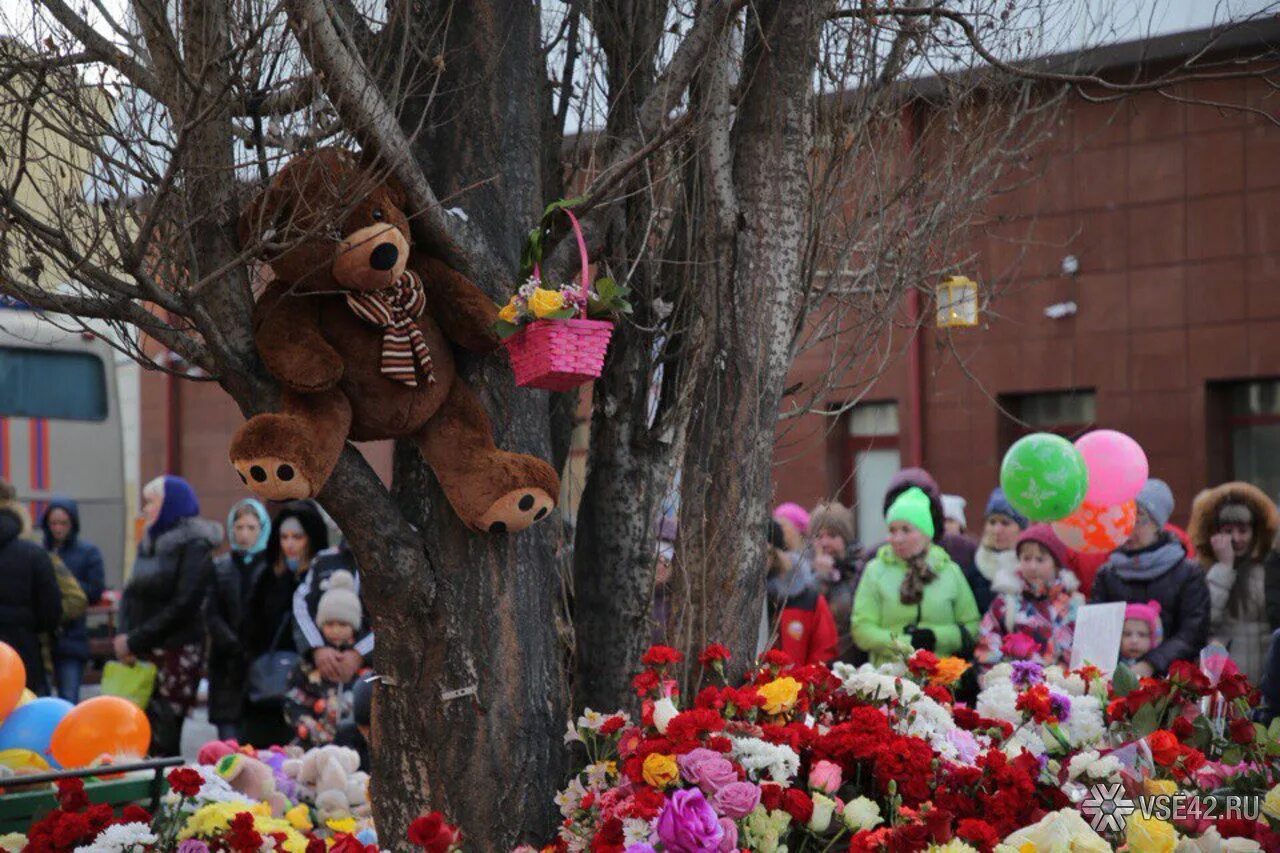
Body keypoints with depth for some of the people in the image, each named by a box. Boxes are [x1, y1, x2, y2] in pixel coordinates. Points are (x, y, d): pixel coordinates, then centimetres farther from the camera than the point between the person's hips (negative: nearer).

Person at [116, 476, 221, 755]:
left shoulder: (195, 547, -4)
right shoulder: (150, 542, 17)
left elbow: (183, 606, -12)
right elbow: (131, 594, 13)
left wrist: (135, 640, -12)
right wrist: (124, 636, -5)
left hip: (177, 654, -6)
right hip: (143, 655, 6)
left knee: (162, 739, -9)